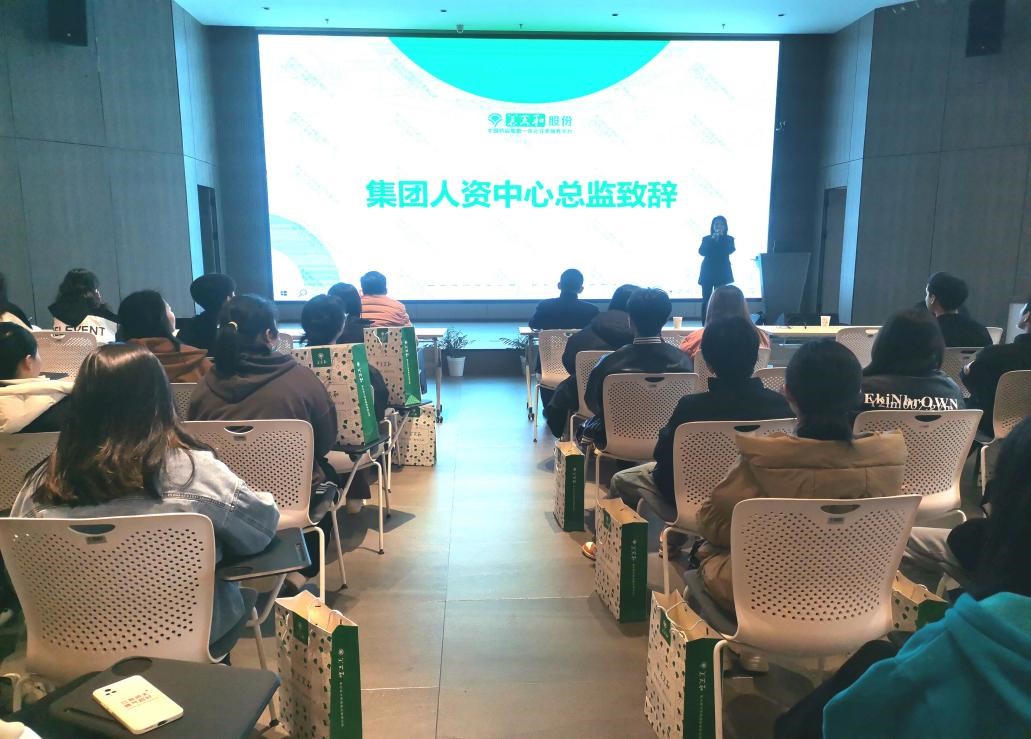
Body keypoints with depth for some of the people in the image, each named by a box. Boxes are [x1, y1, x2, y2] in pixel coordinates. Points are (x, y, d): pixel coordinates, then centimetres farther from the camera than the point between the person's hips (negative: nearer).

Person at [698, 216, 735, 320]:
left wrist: (721, 238, -6)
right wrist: (712, 240, -11)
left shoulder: (729, 239, 10)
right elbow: (701, 252, -4)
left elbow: (730, 250, -8)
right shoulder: (706, 239, 11)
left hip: (722, 273, -1)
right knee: (706, 299, -4)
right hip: (707, 272, 1)